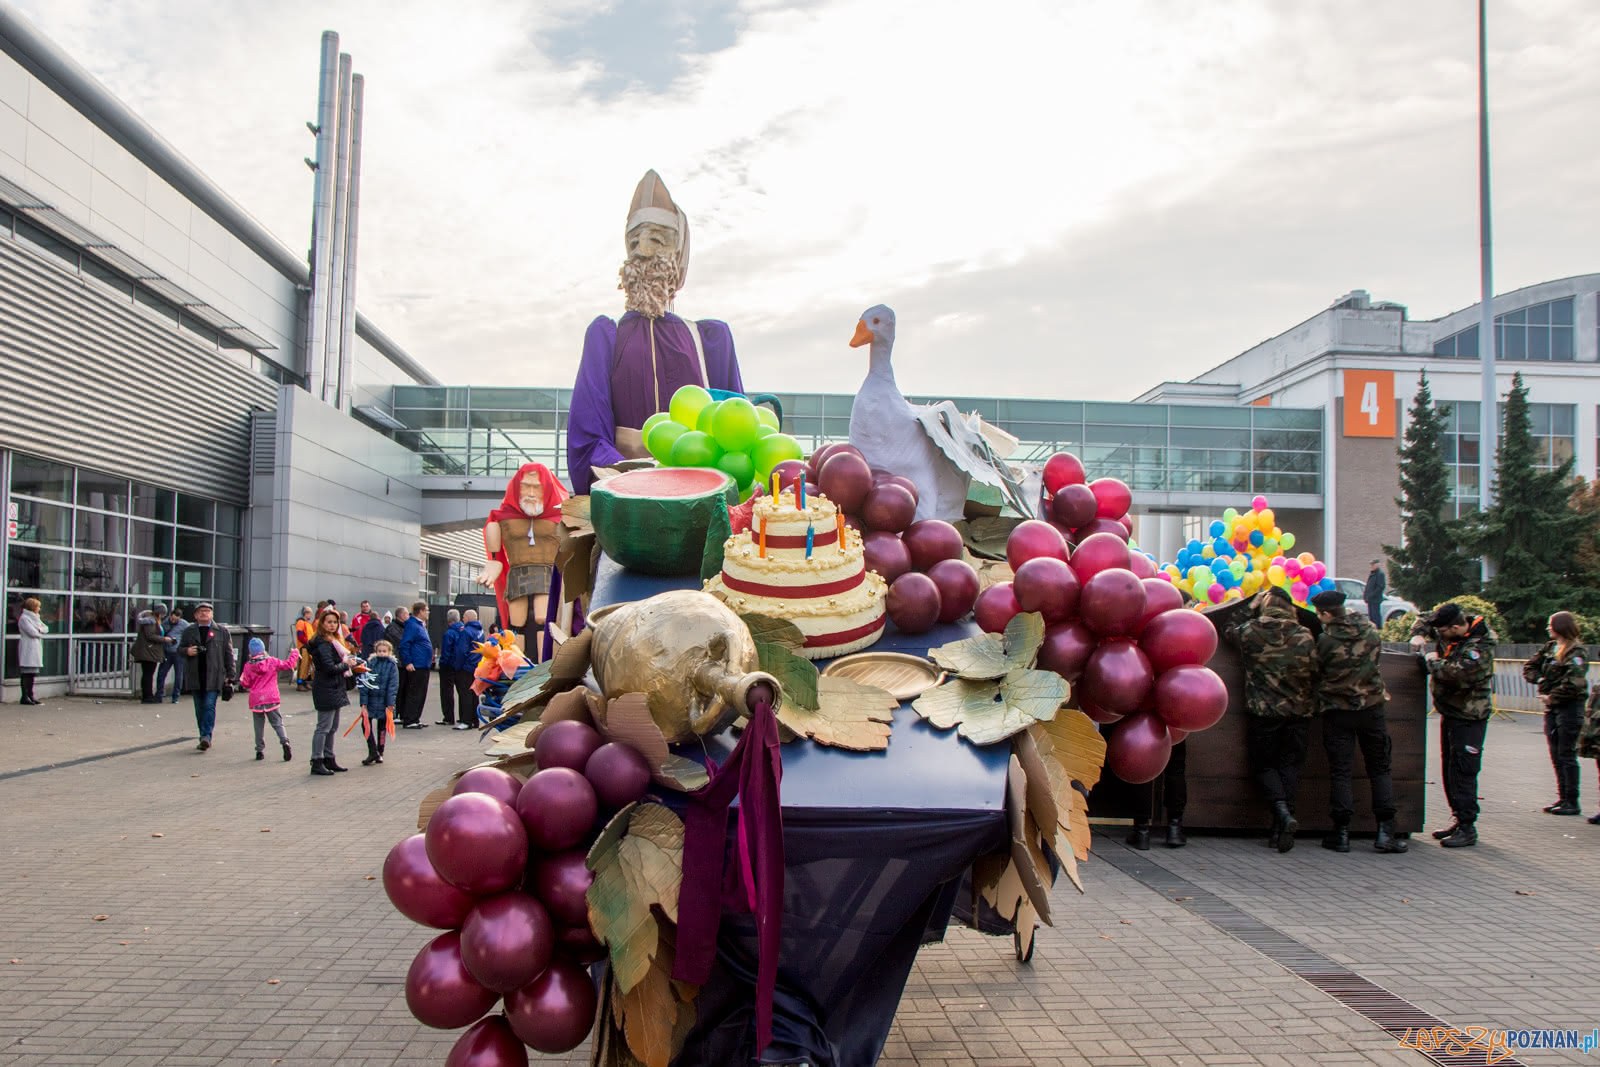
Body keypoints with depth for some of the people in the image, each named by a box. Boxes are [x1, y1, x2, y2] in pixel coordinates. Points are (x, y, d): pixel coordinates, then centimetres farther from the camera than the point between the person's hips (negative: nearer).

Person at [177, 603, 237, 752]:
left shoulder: (221, 631, 7)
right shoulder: (189, 632, 13)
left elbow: (228, 653, 6)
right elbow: (179, 649, 18)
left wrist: (231, 675, 1)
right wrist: (187, 651, -7)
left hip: (214, 676, -3)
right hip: (195, 676, 3)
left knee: (209, 706, -13)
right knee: (200, 708, 8)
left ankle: (206, 736, -16)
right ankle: (204, 738, 16)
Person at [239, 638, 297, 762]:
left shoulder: (248, 666, -3)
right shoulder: (272, 662, -3)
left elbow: (244, 683, 1)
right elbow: (288, 664, 2)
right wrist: (294, 654, 17)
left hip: (256, 701, 0)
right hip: (272, 699, 0)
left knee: (258, 726, 10)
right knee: (277, 723, 5)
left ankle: (260, 750, 10)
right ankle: (285, 742, -16)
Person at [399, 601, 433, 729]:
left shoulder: (421, 625, 17)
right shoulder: (412, 625, -14)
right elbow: (404, 645, -19)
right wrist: (408, 662, -21)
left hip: (423, 665, 10)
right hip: (416, 666, -10)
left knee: (421, 694, 13)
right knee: (414, 694, -6)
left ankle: (415, 719, 20)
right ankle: (409, 721, -1)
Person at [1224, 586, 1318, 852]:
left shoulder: (1250, 631, -8)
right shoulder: (1305, 636, -3)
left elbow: (1228, 632, 14)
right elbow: (1314, 674, 4)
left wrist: (1252, 610, 18)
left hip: (1263, 711, -2)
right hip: (1298, 711, 2)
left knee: (1263, 764, 9)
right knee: (1290, 765, 9)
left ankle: (1282, 812, -16)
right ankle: (1281, 829, 4)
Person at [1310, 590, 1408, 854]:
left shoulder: (1325, 640, -14)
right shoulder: (1371, 631, -2)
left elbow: (1315, 672, -4)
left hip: (1337, 711, -3)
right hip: (1371, 707, 3)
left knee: (1340, 772, 4)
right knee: (1379, 769, 11)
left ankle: (1341, 833, 5)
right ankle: (1385, 832, 7)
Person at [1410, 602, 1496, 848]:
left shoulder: (1480, 646, -22)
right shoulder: (1451, 629, 2)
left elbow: (1458, 674, -34)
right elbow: (1424, 618, 20)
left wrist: (1433, 662, -17)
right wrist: (1419, 635, 0)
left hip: (1469, 716, -9)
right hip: (1449, 710, 9)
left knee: (1463, 772, -9)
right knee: (1449, 768, 14)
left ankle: (1467, 828, -5)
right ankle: (1458, 819, 23)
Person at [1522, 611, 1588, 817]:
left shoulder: (1576, 653, -14)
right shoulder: (1550, 647, 10)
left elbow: (1573, 684, -23)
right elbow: (1529, 666, 15)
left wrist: (1552, 697, -14)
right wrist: (1540, 679, -3)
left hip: (1570, 707, -8)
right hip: (1552, 708, 8)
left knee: (1567, 756, -3)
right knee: (1556, 756, 11)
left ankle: (1572, 803, 4)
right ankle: (1563, 798, 19)